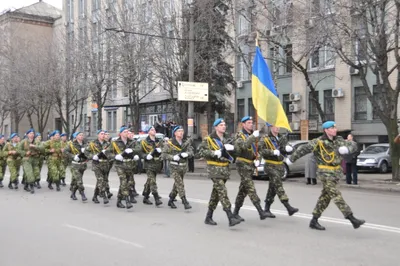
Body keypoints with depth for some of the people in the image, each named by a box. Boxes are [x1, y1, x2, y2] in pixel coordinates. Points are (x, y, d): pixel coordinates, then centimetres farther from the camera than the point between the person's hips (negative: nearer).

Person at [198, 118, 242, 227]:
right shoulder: (208, 139, -2)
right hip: (214, 169, -7)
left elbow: (237, 149, 14)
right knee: (222, 192, -16)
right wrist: (214, 153, -19)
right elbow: (201, 151, -8)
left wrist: (232, 148, -8)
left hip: (225, 169, 7)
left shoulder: (227, 139, 17)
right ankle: (231, 218, -22)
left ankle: (208, 217, 19)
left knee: (216, 193, 10)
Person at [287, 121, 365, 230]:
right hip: (325, 172, -7)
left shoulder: (338, 140, 6)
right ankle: (352, 219, -15)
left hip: (336, 172, 7)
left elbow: (353, 144, 4)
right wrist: (291, 159, 1)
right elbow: (303, 149, -5)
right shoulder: (318, 142, -10)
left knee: (325, 197, 10)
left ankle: (314, 221, 19)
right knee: (336, 196, -11)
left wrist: (347, 148, -20)